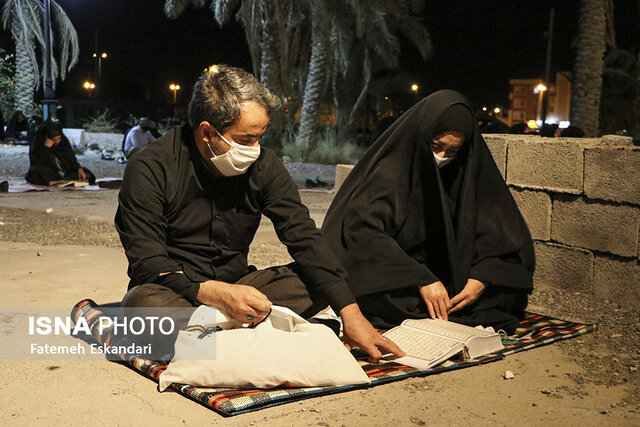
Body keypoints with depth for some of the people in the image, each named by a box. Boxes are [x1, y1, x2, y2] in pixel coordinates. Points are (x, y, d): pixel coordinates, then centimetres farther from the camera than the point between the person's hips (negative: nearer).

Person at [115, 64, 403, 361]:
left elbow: (303, 236, -7)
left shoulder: (262, 164, -3)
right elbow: (147, 261, -17)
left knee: (325, 280, -17)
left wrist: (351, 314, -19)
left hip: (235, 284, 4)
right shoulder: (150, 169, -13)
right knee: (146, 305, -38)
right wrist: (218, 294, -34)